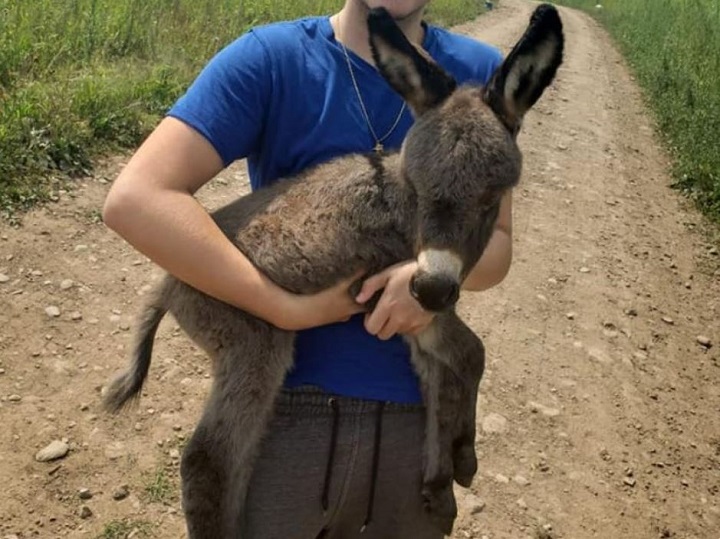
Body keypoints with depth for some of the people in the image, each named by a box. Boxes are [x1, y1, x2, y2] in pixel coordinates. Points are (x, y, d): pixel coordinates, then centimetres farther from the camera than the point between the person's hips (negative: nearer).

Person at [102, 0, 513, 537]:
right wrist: (288, 307, -22)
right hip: (288, 400, -2)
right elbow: (136, 200, -21)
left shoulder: (480, 73, -3)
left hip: (420, 408, 3)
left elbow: (496, 245, 1)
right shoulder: (268, 59, -12)